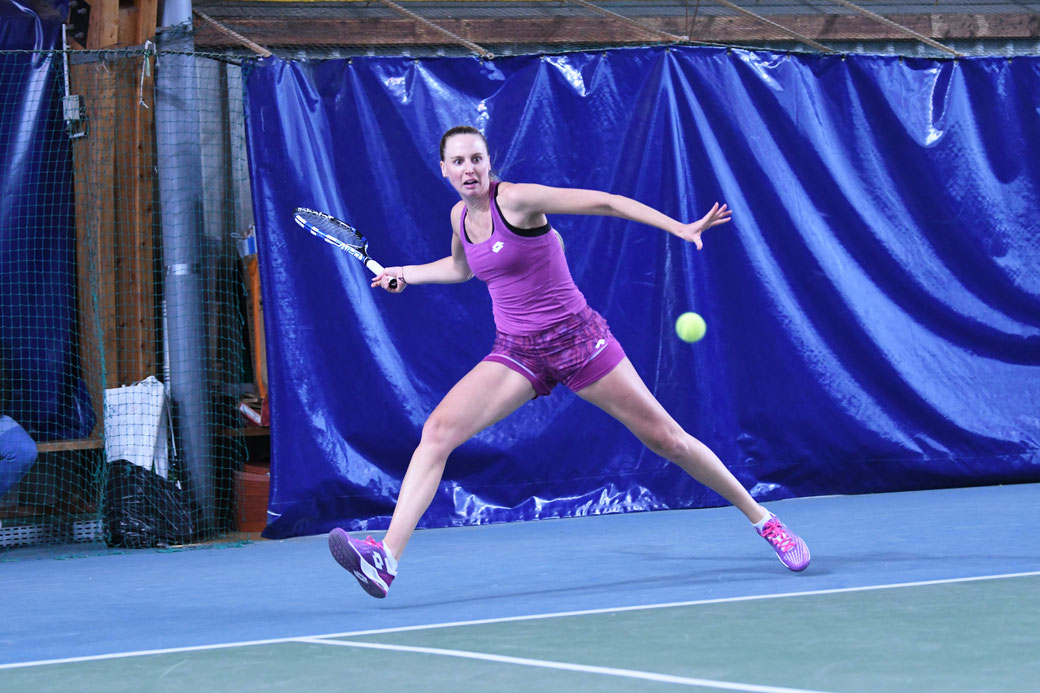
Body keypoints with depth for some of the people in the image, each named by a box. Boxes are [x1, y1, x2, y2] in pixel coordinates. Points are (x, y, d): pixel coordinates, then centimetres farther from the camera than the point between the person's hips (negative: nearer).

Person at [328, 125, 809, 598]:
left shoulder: (516, 199, -14)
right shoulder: (460, 216, 5)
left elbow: (605, 203, -13)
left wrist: (680, 228, -20)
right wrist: (406, 274, 17)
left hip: (577, 340, -5)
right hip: (516, 351, 5)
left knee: (667, 439, 0)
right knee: (438, 430, -17)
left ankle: (763, 520, 19)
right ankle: (386, 558, -25)